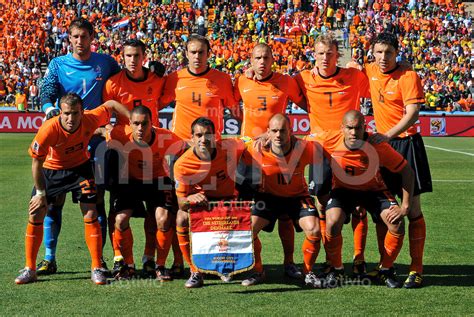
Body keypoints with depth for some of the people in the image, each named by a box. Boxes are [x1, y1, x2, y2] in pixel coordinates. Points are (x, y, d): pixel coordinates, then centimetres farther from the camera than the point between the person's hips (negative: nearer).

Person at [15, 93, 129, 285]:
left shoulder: (90, 120, -27)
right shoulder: (49, 129, -33)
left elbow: (111, 105, -5)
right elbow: (36, 162, -21)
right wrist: (41, 193, -17)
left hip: (80, 167, 1)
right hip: (50, 170, -1)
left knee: (90, 214, -9)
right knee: (35, 216, -5)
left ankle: (97, 269, 1)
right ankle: (30, 269, 9)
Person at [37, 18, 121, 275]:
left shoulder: (106, 63, 7)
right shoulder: (58, 65, 6)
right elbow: (46, 92, -5)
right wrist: (48, 108, -26)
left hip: (95, 140, 0)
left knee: (96, 200, 1)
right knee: (54, 199, 0)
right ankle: (49, 258, 9)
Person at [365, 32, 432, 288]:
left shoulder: (408, 77, -12)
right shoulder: (370, 72, 5)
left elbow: (412, 114, -20)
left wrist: (387, 135, -29)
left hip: (405, 144, -6)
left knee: (412, 207, -4)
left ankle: (416, 269, 0)